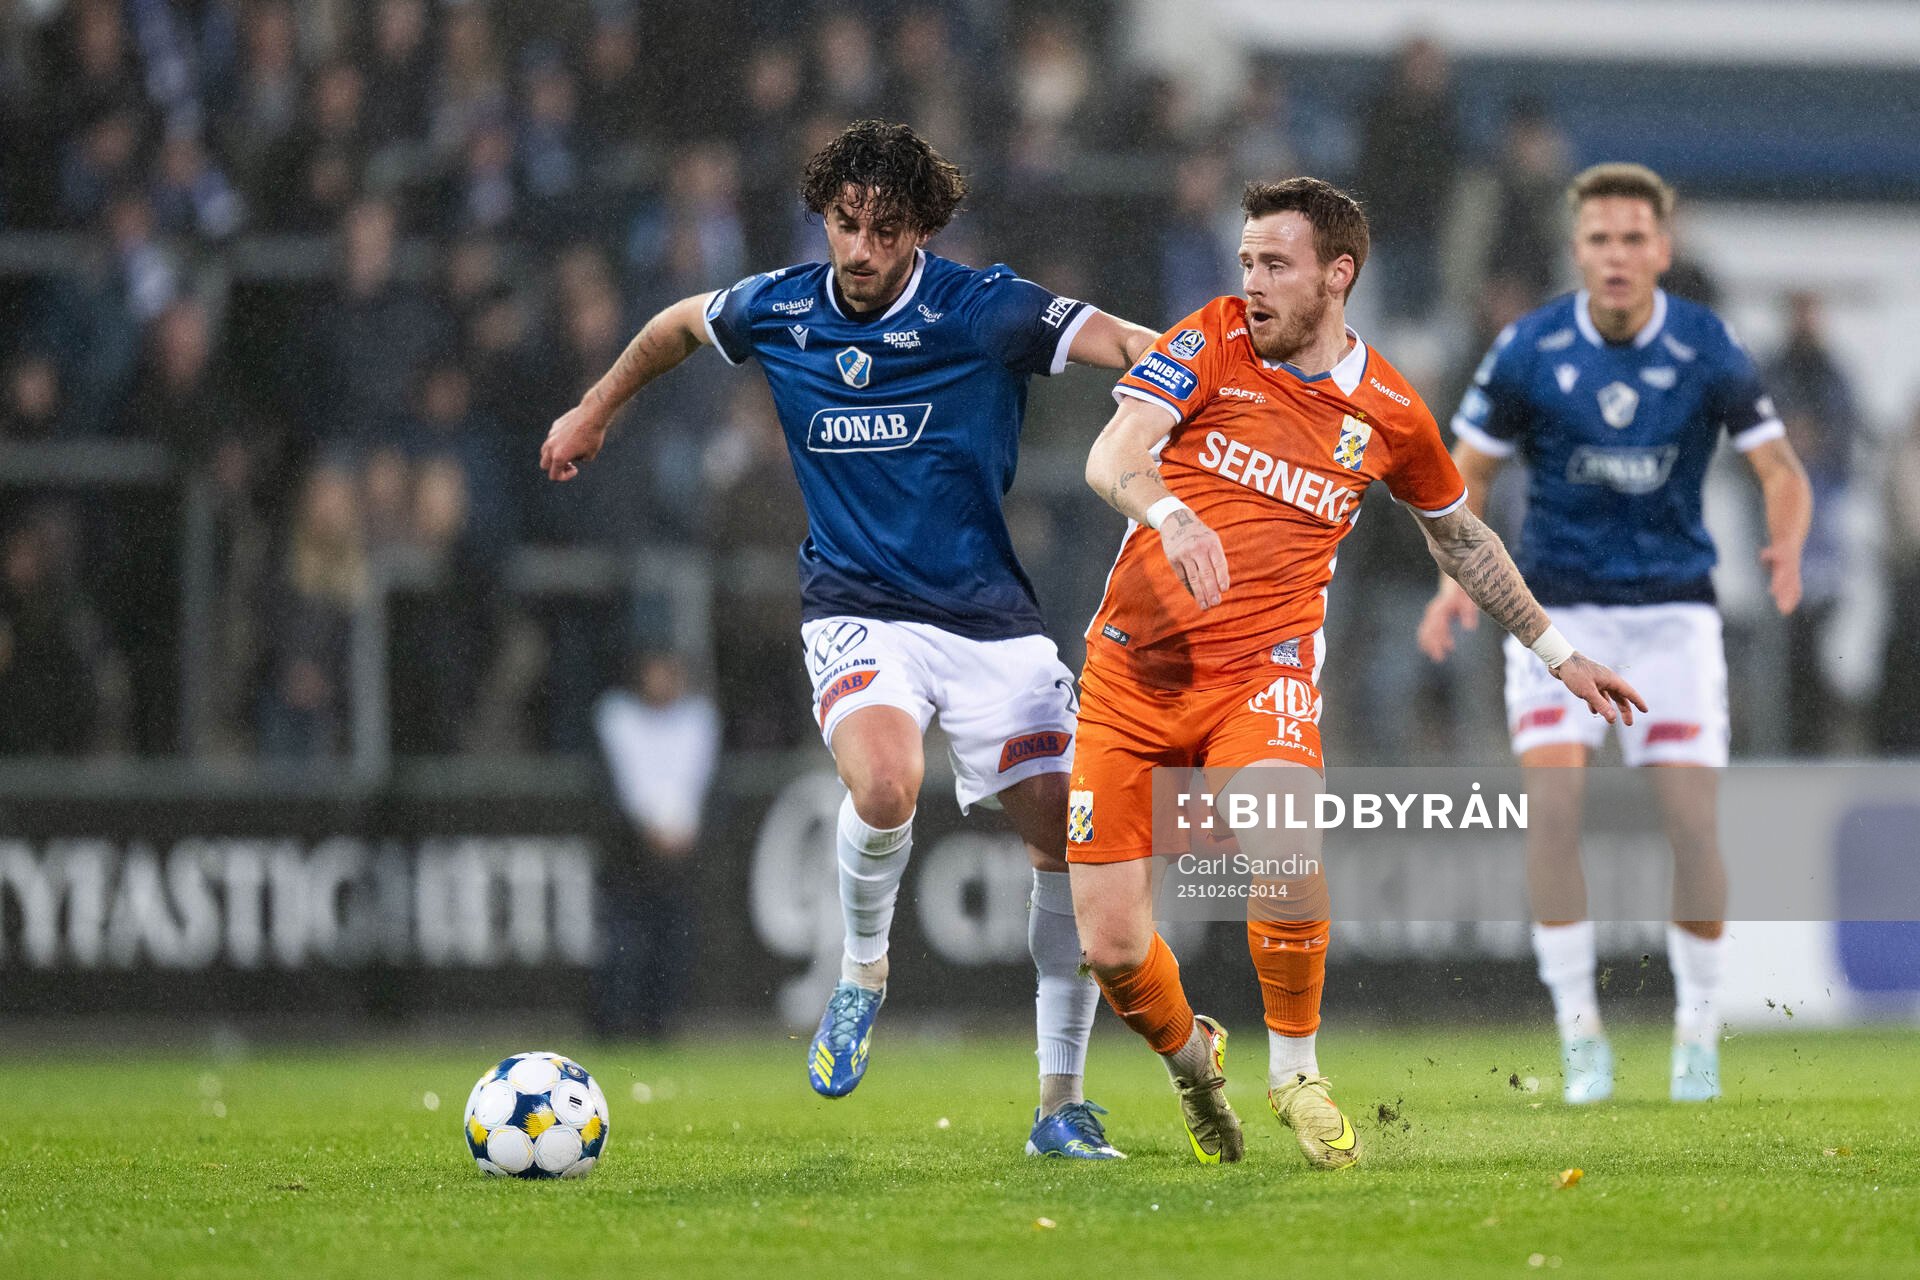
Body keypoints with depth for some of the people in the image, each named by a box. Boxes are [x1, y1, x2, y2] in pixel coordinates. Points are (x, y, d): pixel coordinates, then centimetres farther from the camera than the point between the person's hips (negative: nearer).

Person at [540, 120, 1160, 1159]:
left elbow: (1121, 343, -24)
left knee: (1064, 843, -6)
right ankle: (864, 970, 0)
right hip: (856, 607, 0)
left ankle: (1061, 1103, 9)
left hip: (989, 614, 0)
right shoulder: (780, 311, 0)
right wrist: (595, 410, 32)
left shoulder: (980, 310, -12)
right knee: (886, 784, -31)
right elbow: (677, 325, 22)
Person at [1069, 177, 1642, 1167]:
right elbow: (1110, 459, -13)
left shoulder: (1389, 414, 5)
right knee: (1110, 948, -5)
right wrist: (1170, 514, -35)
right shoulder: (1211, 342, 0)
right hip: (1133, 668, 0)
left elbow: (1459, 535, 24)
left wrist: (1556, 652, 28)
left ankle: (1293, 1068, -7)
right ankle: (1191, 1059, 29)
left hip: (1261, 672, 0)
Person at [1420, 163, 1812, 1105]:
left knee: (1691, 821, -8)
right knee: (1553, 806, -16)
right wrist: (1457, 578, -15)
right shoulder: (1529, 350, -7)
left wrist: (1787, 546, -26)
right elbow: (1468, 471, 2)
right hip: (1557, 610, 0)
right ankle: (1579, 1031, -5)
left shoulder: (1708, 352, -8)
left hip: (1673, 610, 0)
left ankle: (1698, 1029, 10)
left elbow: (1781, 470, -4)